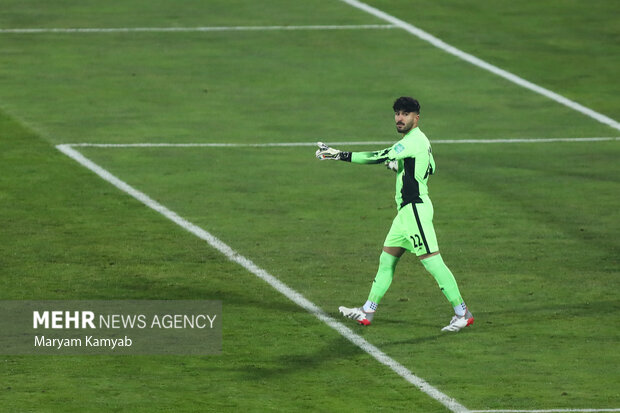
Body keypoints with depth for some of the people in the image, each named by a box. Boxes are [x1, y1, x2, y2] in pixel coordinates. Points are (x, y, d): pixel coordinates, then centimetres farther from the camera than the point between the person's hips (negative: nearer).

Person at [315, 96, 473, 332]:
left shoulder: (414, 141, -16)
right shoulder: (420, 141, 15)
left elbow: (380, 157, -22)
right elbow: (430, 168, 30)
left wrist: (341, 155, -22)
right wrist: (400, 166, 15)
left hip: (415, 209, -11)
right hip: (407, 210, 11)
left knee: (431, 261, -11)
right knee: (387, 259, 12)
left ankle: (462, 314, -8)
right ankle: (367, 312, 17)